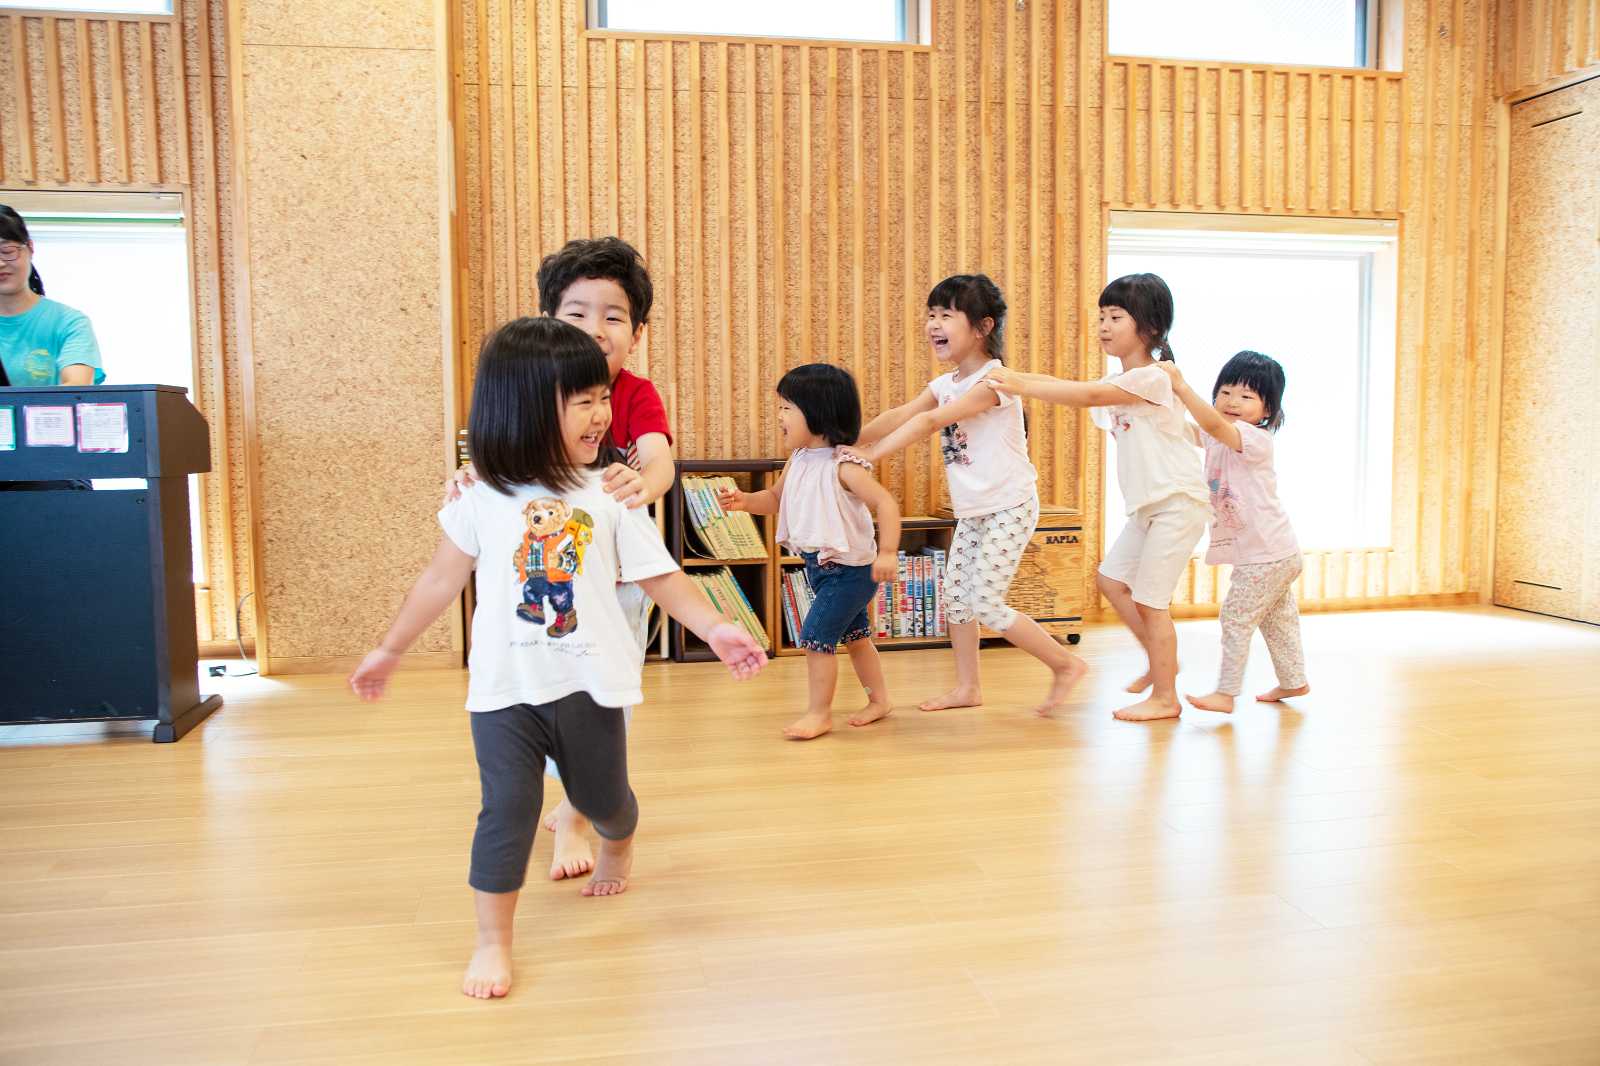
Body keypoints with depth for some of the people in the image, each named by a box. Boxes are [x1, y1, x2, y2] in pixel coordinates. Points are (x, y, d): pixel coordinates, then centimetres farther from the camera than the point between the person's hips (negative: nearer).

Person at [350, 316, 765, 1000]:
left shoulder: (608, 496, -4)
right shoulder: (482, 500, -5)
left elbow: (660, 575, -1)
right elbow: (441, 580, 5)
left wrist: (713, 627, -12)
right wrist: (389, 650, 10)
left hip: (589, 684, 2)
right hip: (505, 687, -1)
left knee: (602, 796, 18)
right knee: (508, 808, -4)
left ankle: (618, 847, 54)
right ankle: (492, 941, 11)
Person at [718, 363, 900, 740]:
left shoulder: (843, 466, -23)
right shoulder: (797, 460, 2)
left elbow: (886, 503, -28)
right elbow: (775, 499, 15)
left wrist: (886, 552, -37)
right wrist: (744, 501, -5)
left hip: (851, 568, -9)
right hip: (821, 567, 9)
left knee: (816, 635, -8)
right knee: (854, 635, 20)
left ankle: (819, 712, 6)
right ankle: (878, 699, 36)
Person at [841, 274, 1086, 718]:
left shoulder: (993, 380, -21)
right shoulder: (945, 383, 7)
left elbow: (930, 422, -28)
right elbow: (901, 415, -3)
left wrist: (872, 453, -32)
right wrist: (850, 442, -15)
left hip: (1009, 508, -9)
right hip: (972, 511, 9)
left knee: (986, 604, -10)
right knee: (955, 596, 10)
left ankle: (1065, 664, 6)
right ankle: (967, 686, 24)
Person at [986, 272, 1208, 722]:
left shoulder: (1151, 378, -18)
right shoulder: (1117, 383, 13)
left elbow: (1087, 396, -28)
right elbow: (1081, 391, 3)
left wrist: (1022, 386, -32)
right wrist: (1018, 379, -12)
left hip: (1179, 503, -10)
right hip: (1148, 505, 10)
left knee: (1150, 598, -5)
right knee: (1111, 579, 11)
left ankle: (1165, 697, 8)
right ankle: (1160, 660, 26)